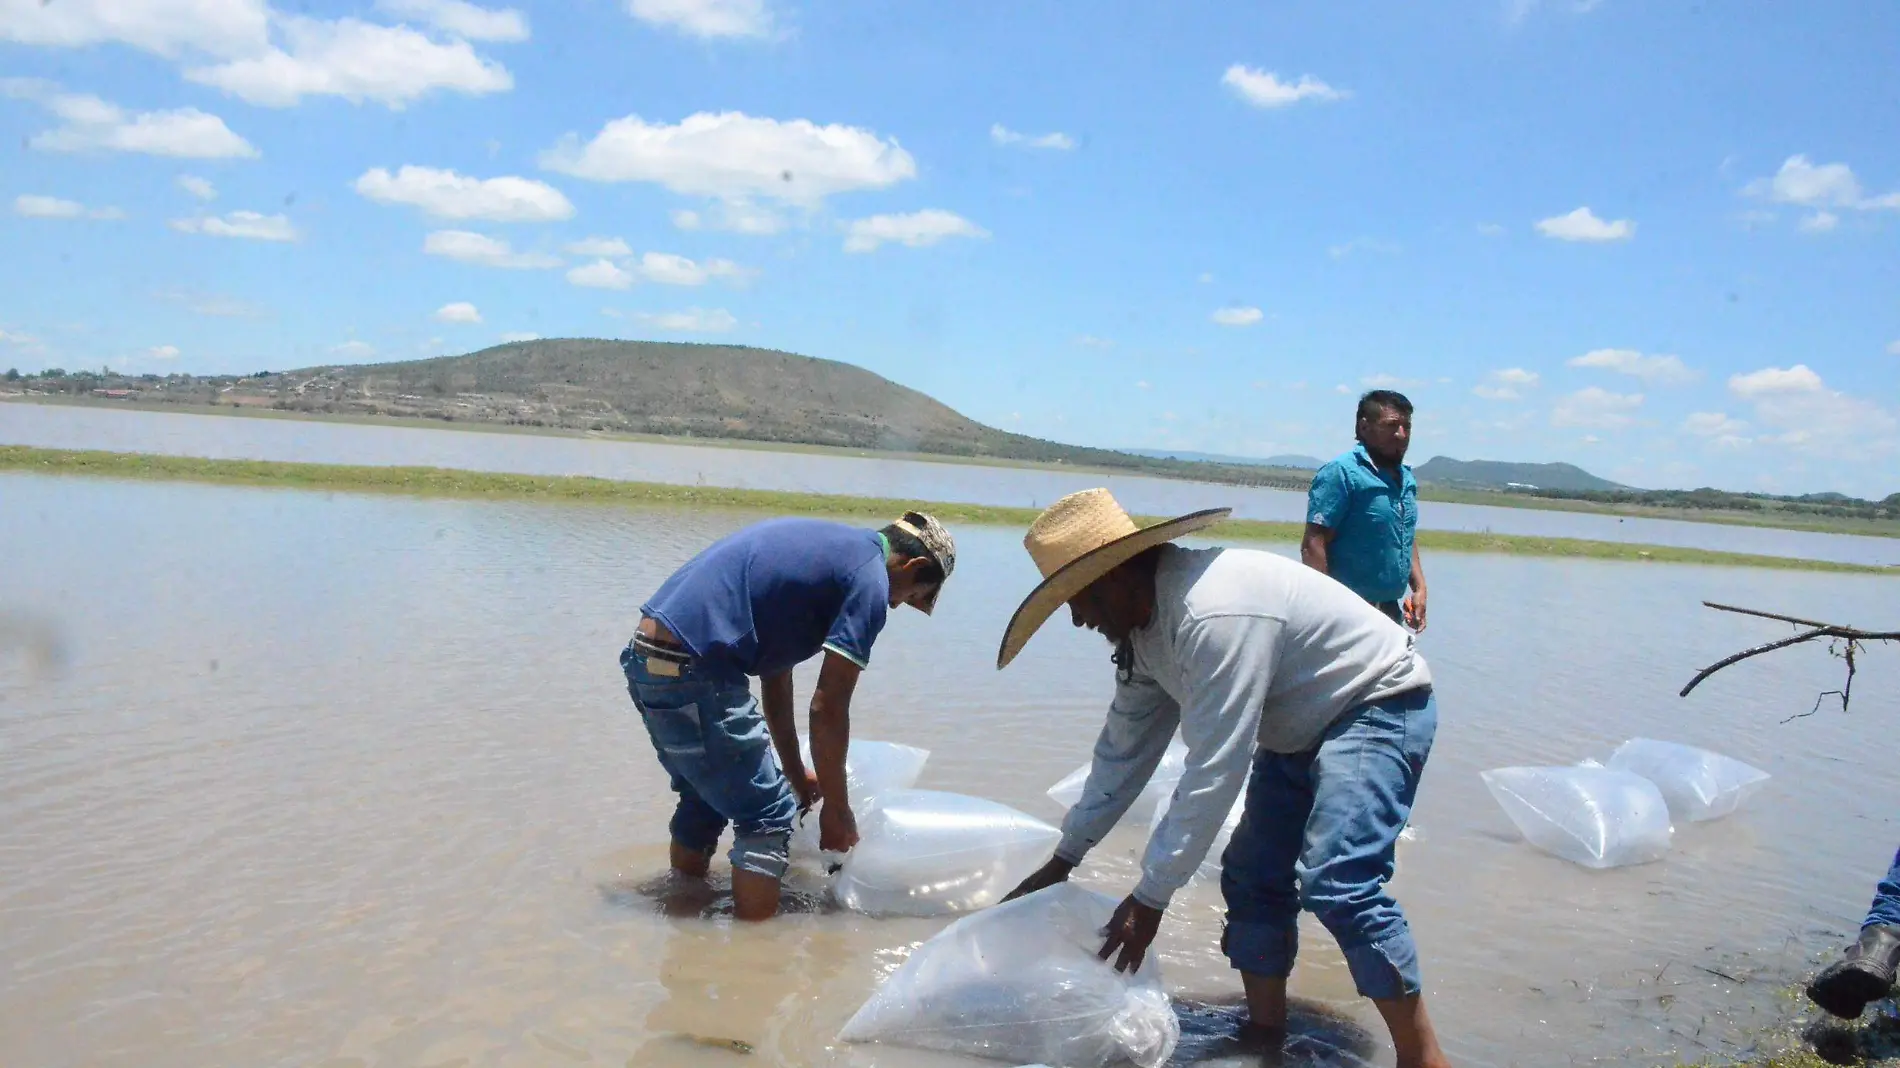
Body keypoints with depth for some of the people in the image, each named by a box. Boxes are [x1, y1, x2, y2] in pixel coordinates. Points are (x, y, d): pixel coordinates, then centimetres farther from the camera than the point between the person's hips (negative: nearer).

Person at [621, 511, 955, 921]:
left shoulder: (826, 545, 21)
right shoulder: (869, 579, -6)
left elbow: (774, 673, 24)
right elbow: (828, 708, -6)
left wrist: (796, 775, 29)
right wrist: (836, 809, 6)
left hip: (643, 657, 10)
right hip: (691, 672, -10)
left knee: (707, 795, 27)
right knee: (770, 814, 1)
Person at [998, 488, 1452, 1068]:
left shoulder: (1214, 615, -34)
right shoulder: (1143, 624, -2)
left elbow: (1214, 771, -33)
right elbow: (1124, 749, 7)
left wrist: (1150, 898, -26)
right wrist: (1062, 861, 11)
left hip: (1378, 703, -10)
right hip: (1303, 730, 10)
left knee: (1338, 883, -23)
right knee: (1251, 877, 7)